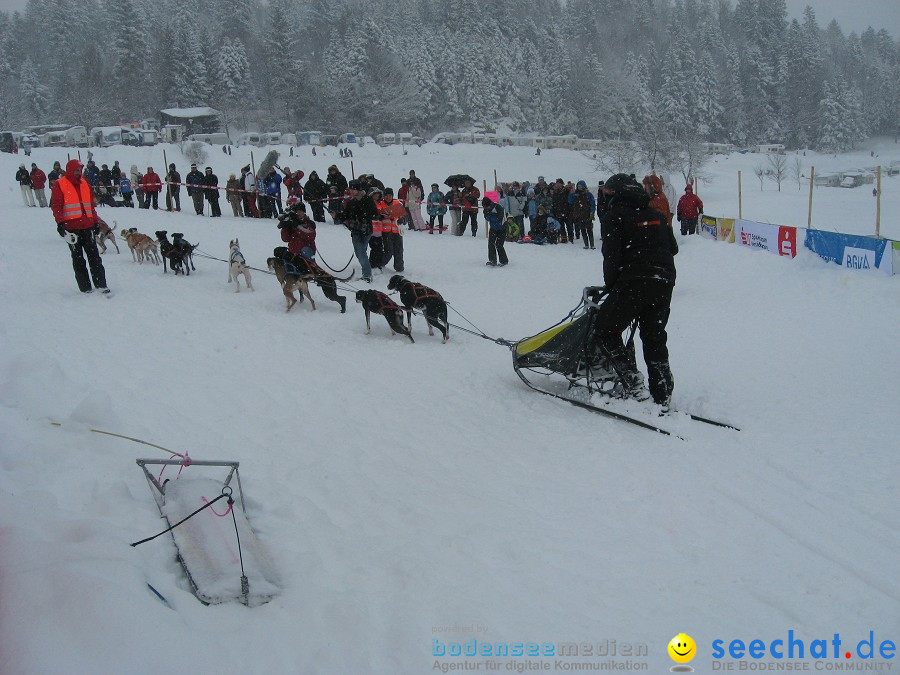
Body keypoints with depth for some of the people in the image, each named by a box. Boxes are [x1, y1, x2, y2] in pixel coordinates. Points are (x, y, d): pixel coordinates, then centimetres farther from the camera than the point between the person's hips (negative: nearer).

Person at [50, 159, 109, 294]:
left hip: (87, 226, 4)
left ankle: (101, 284, -1)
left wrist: (95, 221, 18)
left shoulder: (84, 183, 15)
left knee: (94, 255, -1)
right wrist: (60, 222, -14)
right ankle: (85, 287, 4)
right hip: (71, 227, -4)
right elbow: (56, 205, -5)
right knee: (78, 258, 3)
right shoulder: (60, 185, -1)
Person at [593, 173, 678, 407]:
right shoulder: (656, 215, 18)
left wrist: (610, 285, 3)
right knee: (654, 337, 16)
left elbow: (612, 255, -9)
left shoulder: (614, 215, -1)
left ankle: (632, 381, -10)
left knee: (606, 331, 3)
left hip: (633, 283, -7)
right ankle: (663, 394, 14)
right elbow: (673, 248, 18)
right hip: (664, 283, 7)